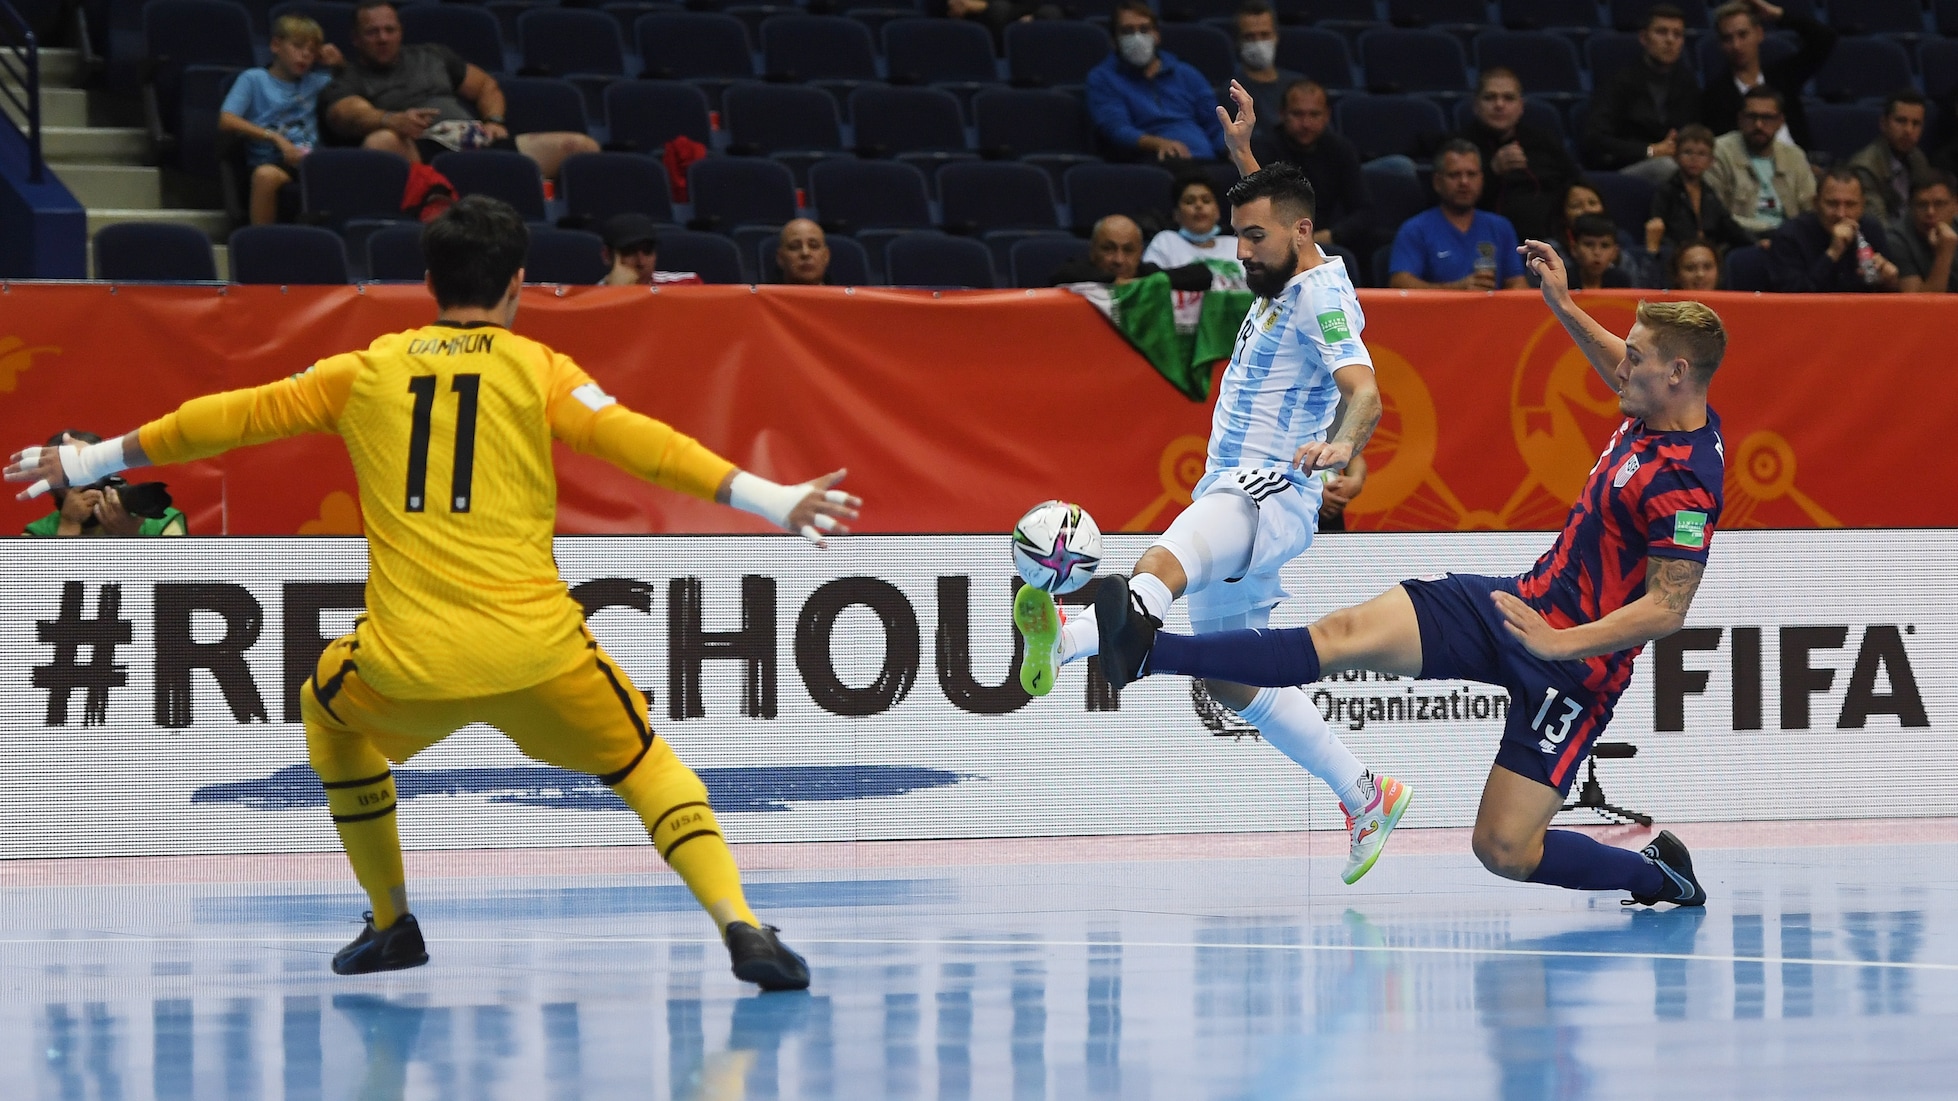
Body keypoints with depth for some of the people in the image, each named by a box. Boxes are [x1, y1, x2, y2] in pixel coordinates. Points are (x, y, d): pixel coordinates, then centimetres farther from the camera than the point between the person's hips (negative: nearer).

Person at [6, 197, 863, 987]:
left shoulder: (368, 371, 12)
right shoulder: (536, 370, 5)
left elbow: (232, 416, 19)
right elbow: (637, 443, -7)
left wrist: (86, 464, 29)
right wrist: (773, 502, -10)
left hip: (406, 661, 1)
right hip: (535, 651, -1)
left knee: (331, 712, 34)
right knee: (645, 762, 18)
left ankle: (392, 924, 34)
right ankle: (739, 926, -4)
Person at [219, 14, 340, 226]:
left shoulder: (316, 82, 25)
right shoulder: (253, 79, 11)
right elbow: (226, 121, -2)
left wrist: (339, 64, 21)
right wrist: (275, 138, -10)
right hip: (270, 161, -3)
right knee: (266, 175, -41)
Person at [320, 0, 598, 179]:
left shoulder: (431, 56, 30)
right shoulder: (347, 82, 14)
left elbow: (486, 86, 34)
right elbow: (354, 115, -8)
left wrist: (494, 121, 11)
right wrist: (393, 120, -32)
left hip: (479, 141, 5)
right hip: (421, 151, -5)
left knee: (582, 147, -14)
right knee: (380, 142, -43)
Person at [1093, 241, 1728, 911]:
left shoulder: (1684, 484, -24)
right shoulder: (1654, 415, 3)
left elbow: (1668, 608, -27)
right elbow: (1625, 377, 29)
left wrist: (1562, 643, -33)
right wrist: (1563, 308, 25)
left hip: (1573, 665, -8)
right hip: (1524, 606, 8)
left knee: (1503, 851, -11)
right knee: (1347, 635, -8)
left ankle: (1659, 872, 15)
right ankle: (1148, 650, -20)